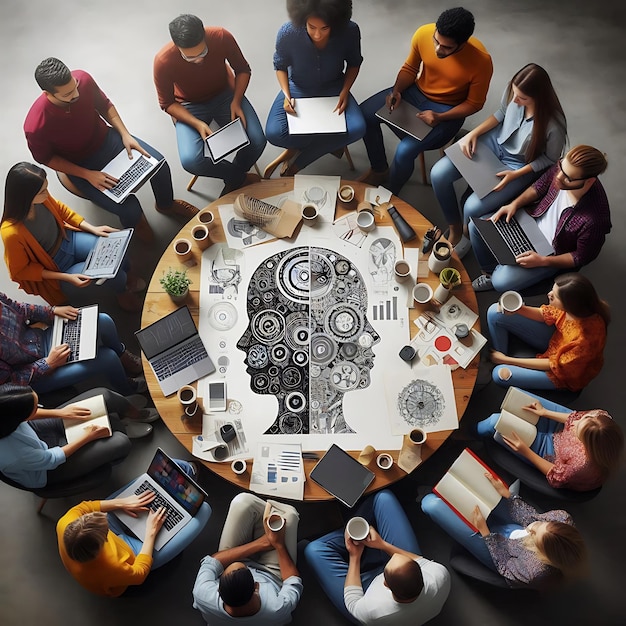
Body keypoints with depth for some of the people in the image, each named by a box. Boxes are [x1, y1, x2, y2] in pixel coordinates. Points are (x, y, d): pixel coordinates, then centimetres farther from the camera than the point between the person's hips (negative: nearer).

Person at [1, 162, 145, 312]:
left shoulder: (40, 198, -20)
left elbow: (60, 210, 3)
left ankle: (126, 275, 23)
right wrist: (66, 277, -23)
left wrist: (93, 228, -5)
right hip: (53, 269, -5)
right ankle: (122, 290, 15)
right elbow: (20, 271, -19)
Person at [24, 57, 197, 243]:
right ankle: (136, 222, 21)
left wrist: (125, 134, -13)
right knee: (130, 210, -19)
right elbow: (45, 158, -14)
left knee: (159, 164, -11)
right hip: (79, 164, -4)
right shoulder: (36, 127, -32)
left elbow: (104, 105, -2)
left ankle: (166, 205, 22)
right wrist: (87, 175, -20)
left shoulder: (83, 79, -24)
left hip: (105, 138, 4)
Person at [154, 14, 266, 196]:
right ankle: (239, 176, 2)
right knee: (190, 161, -27)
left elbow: (243, 70, -5)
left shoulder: (222, 37, -24)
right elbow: (167, 104, -11)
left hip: (225, 94, 2)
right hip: (189, 106, -1)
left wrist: (236, 101, -21)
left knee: (257, 141, -22)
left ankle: (233, 181, 9)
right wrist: (197, 124, -26)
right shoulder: (163, 62, -27)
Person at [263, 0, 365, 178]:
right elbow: (280, 66, -3)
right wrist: (287, 95, -19)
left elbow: (354, 63, -2)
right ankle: (332, 142, -3)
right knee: (274, 134, -26)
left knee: (357, 129, -27)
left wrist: (345, 91, -18)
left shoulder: (350, 31, -22)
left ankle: (293, 165, -12)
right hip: (298, 89, 0)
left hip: (333, 89, 1)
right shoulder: (287, 33, -23)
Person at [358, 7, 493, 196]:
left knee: (405, 151, -25)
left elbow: (474, 103, -14)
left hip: (446, 108, -5)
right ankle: (379, 170, 13)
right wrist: (396, 91, -18)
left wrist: (439, 117, -27)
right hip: (417, 91, 5)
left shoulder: (481, 61, -29)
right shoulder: (423, 33, -18)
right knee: (365, 114, -9)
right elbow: (410, 68, 1)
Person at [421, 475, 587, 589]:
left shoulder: (535, 572, -42)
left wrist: (484, 531, -22)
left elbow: (505, 567, -19)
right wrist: (506, 494, -14)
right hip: (513, 528, 6)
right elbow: (534, 517, -9)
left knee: (430, 503, -11)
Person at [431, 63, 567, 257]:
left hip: (520, 165, -5)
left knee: (473, 207, -23)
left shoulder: (554, 125, -31)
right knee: (438, 174, -11)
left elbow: (550, 159, -13)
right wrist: (473, 133, -9)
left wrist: (516, 174, -23)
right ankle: (454, 228, 9)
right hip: (496, 141, 5)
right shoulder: (512, 90, -20)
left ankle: (466, 234, 16)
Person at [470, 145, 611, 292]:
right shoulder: (561, 167, -23)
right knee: (476, 227, -2)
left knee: (501, 282, -20)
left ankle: (495, 276, 18)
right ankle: (490, 272, 17)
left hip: (551, 252, -5)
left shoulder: (594, 219, -36)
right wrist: (514, 204, -14)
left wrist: (542, 261, -25)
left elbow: (581, 258, -20)